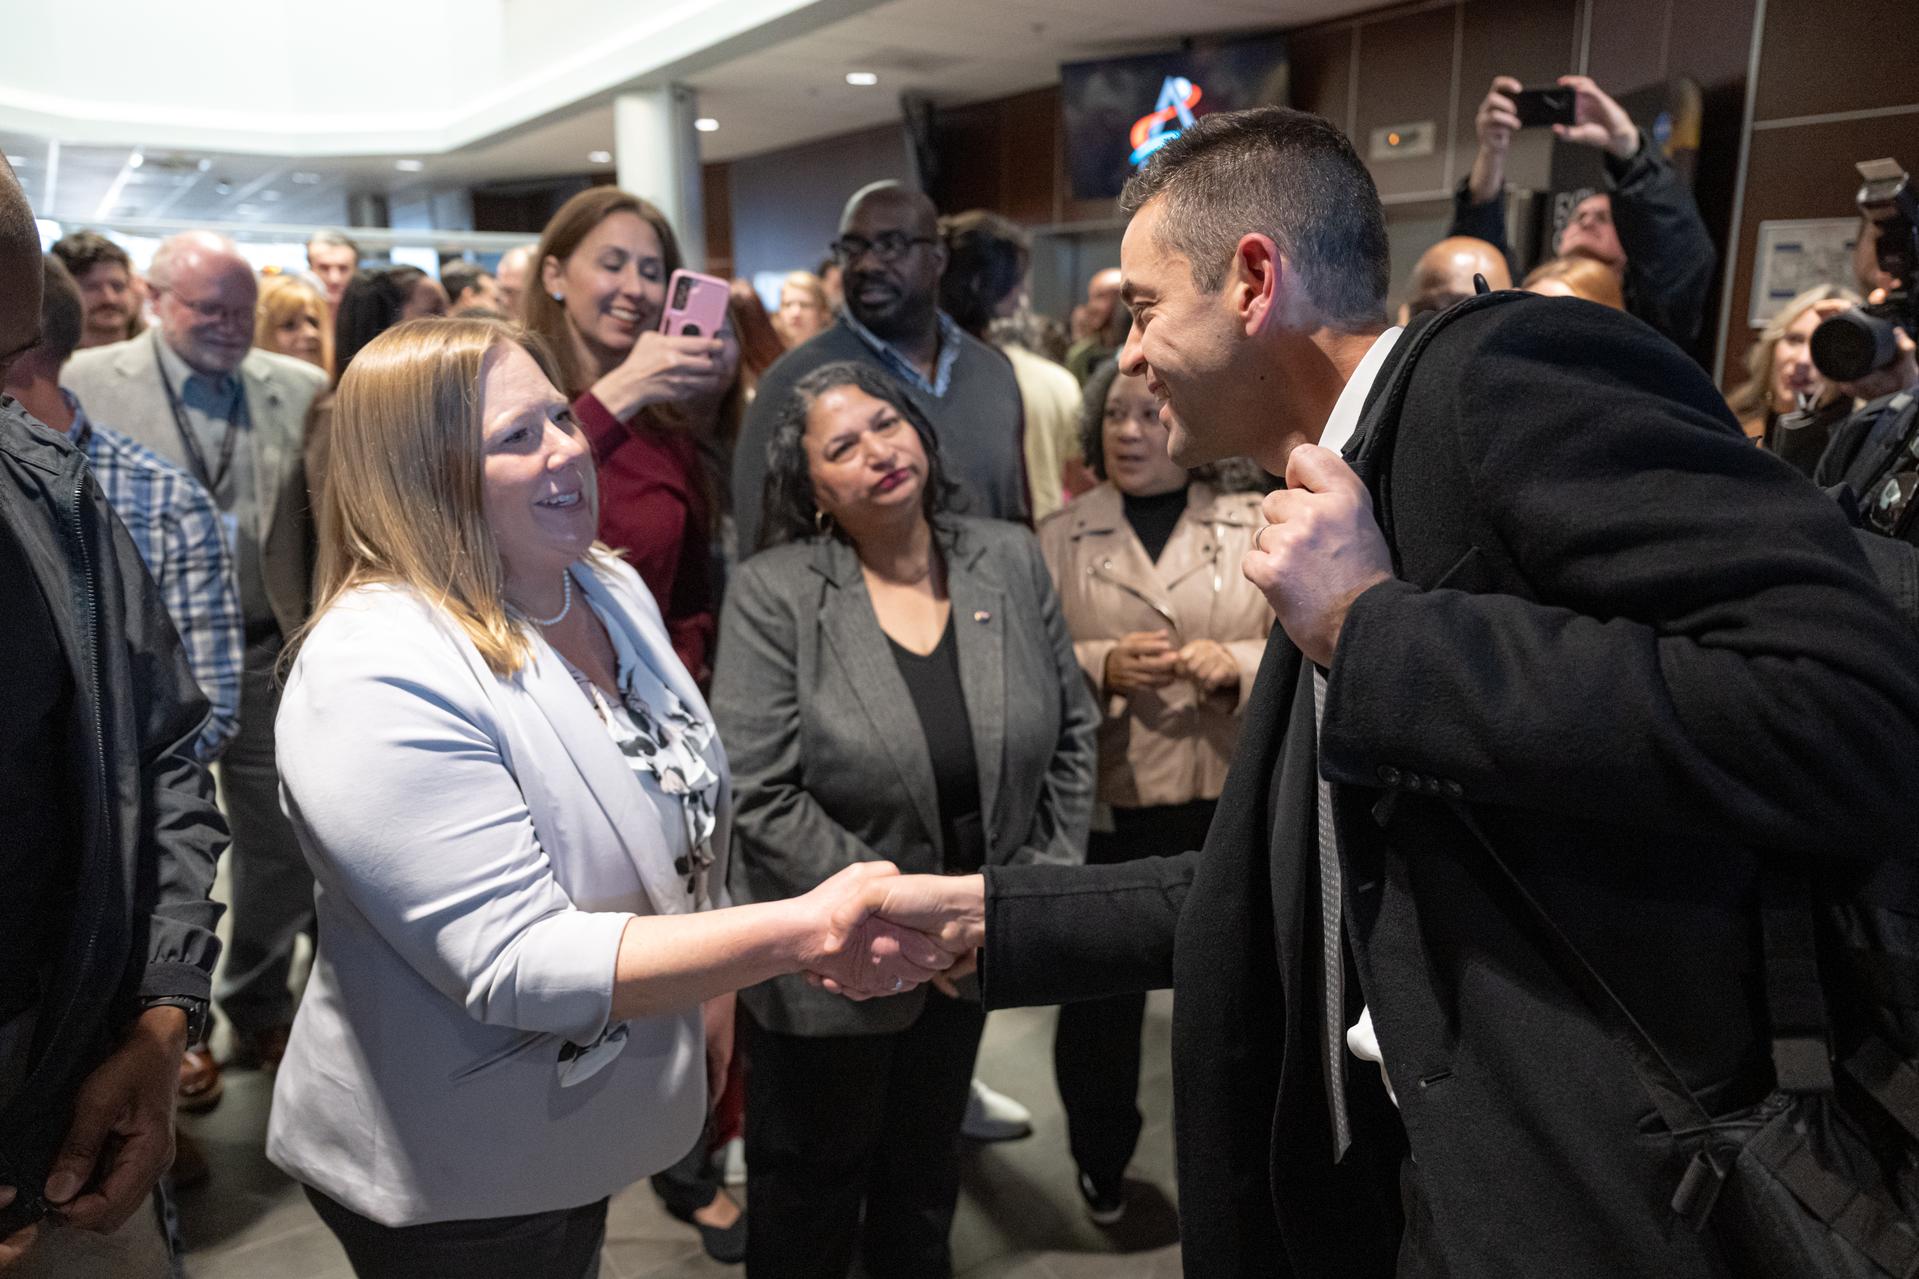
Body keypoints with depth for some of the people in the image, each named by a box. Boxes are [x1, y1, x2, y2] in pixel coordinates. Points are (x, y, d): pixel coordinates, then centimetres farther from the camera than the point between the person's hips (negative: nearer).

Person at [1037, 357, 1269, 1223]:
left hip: (1230, 804, 0)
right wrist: (1099, 666, -18)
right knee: (1101, 993, 13)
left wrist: (1238, 665, -19)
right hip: (1104, 806, 0)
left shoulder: (1256, 525, 3)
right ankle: (1101, 1163, 36)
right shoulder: (1061, 537, 4)